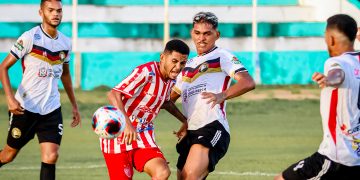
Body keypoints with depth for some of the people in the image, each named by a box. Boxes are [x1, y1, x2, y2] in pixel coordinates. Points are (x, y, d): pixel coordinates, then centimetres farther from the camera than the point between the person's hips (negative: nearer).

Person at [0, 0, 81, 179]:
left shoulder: (65, 43, 6)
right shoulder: (30, 37, -12)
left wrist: (74, 105, 21)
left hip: (52, 109, 4)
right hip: (25, 107, -4)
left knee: (51, 157, -10)